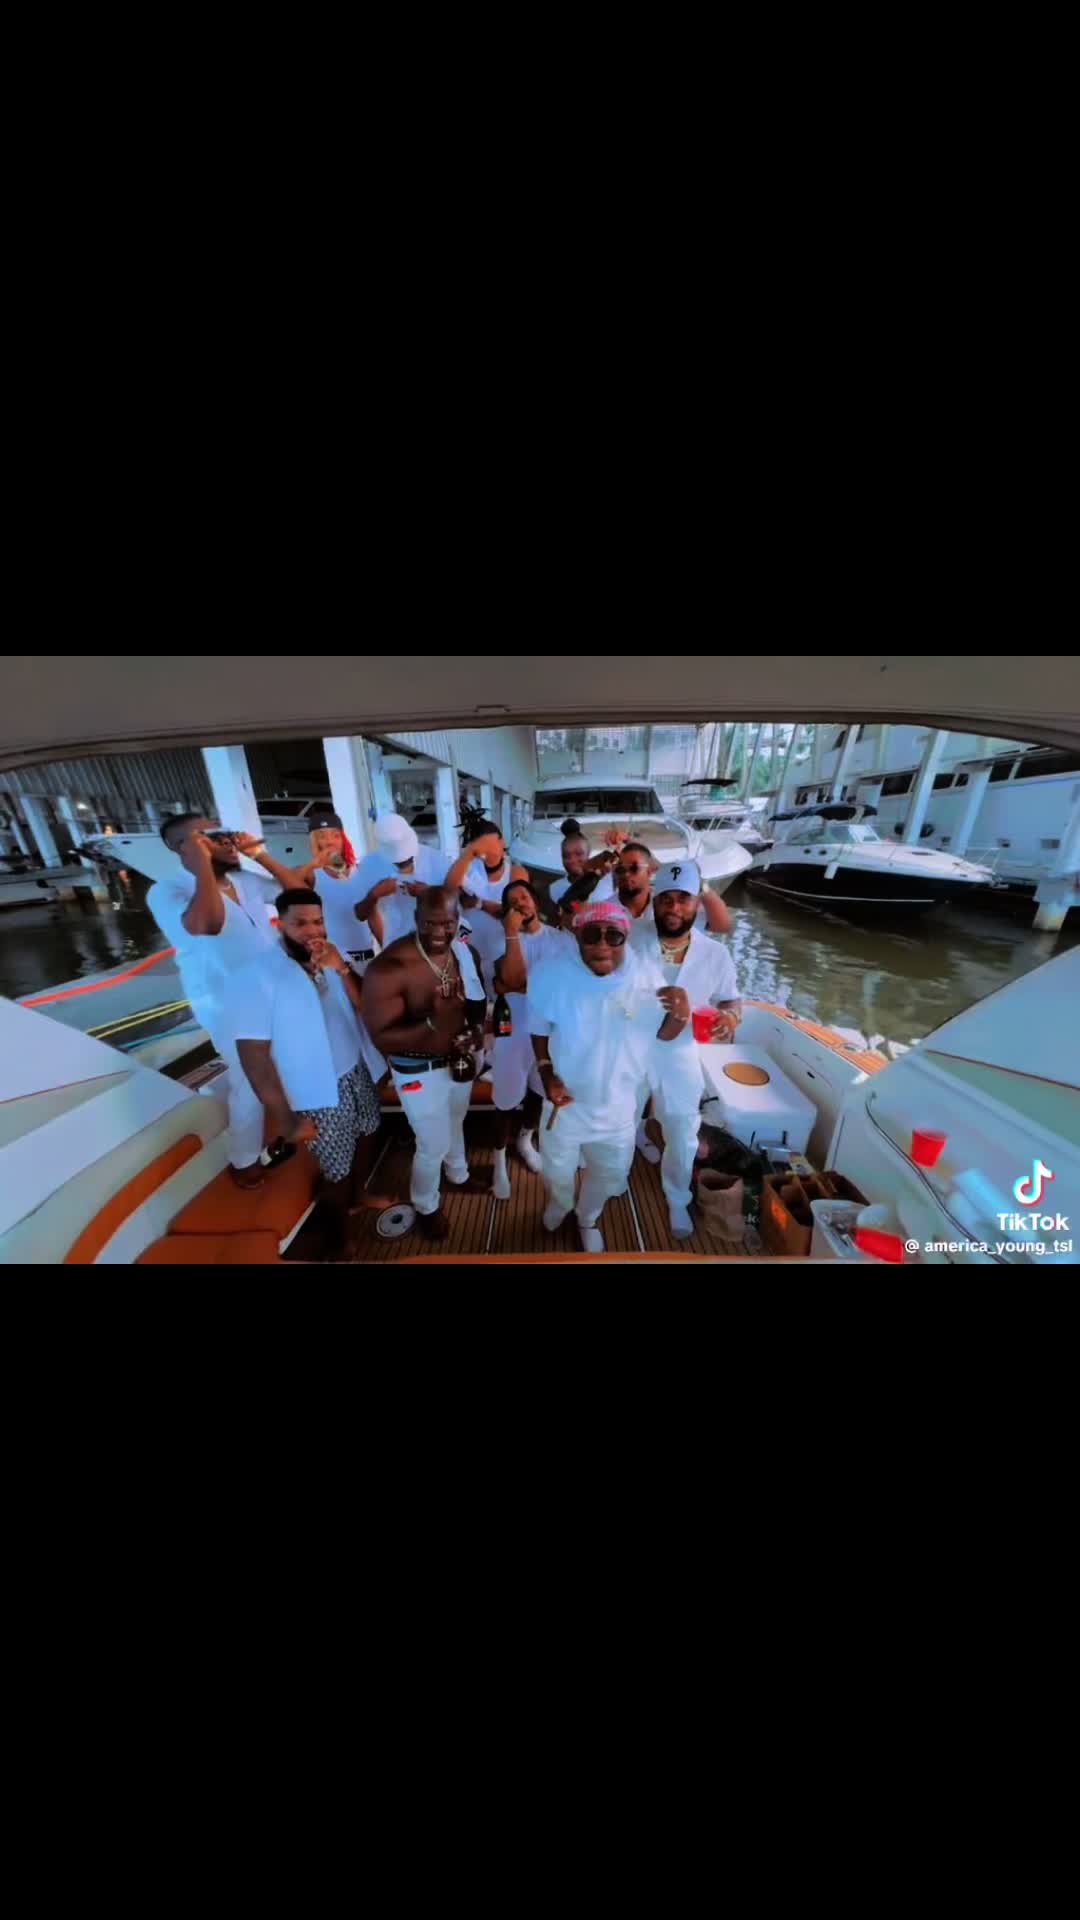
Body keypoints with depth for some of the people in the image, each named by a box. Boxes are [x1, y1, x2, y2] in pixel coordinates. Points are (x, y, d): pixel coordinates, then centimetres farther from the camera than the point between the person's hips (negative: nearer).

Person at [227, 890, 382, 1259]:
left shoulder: (328, 959, -1)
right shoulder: (254, 977, -22)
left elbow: (363, 1007, -4)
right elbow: (254, 1055, -20)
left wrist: (341, 968, -21)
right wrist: (285, 1118, -17)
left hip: (356, 1071, 7)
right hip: (318, 1093, -6)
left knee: (366, 1136, 26)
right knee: (337, 1170, 12)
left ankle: (359, 1196, 55)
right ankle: (343, 1231, 42)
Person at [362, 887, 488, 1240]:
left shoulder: (465, 953, -10)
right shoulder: (389, 968, -30)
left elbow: (477, 999, 6)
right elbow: (381, 1037, -28)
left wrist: (477, 1030, -14)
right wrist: (433, 1024, -43)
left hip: (459, 1058, 6)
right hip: (418, 1071, -6)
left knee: (456, 1121, 30)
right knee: (433, 1145, 11)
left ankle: (459, 1174, 61)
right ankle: (426, 1206, 45)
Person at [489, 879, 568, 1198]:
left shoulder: (559, 938, -2)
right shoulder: (503, 939, -7)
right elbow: (511, 979, -23)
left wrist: (521, 985, -15)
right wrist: (512, 934, -25)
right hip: (514, 1030, -2)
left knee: (538, 1091, 21)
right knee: (507, 1100, 6)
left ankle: (525, 1141, 49)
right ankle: (499, 1162, 29)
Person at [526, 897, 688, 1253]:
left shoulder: (646, 977, -21)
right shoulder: (552, 976, -22)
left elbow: (663, 1034, -8)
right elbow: (539, 1030, -5)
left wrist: (680, 1014, -30)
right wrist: (547, 1074, -18)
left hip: (619, 1106, 1)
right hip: (565, 1101, 0)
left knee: (608, 1175, 28)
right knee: (557, 1172, 27)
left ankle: (587, 1219, 63)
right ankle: (558, 1204, 66)